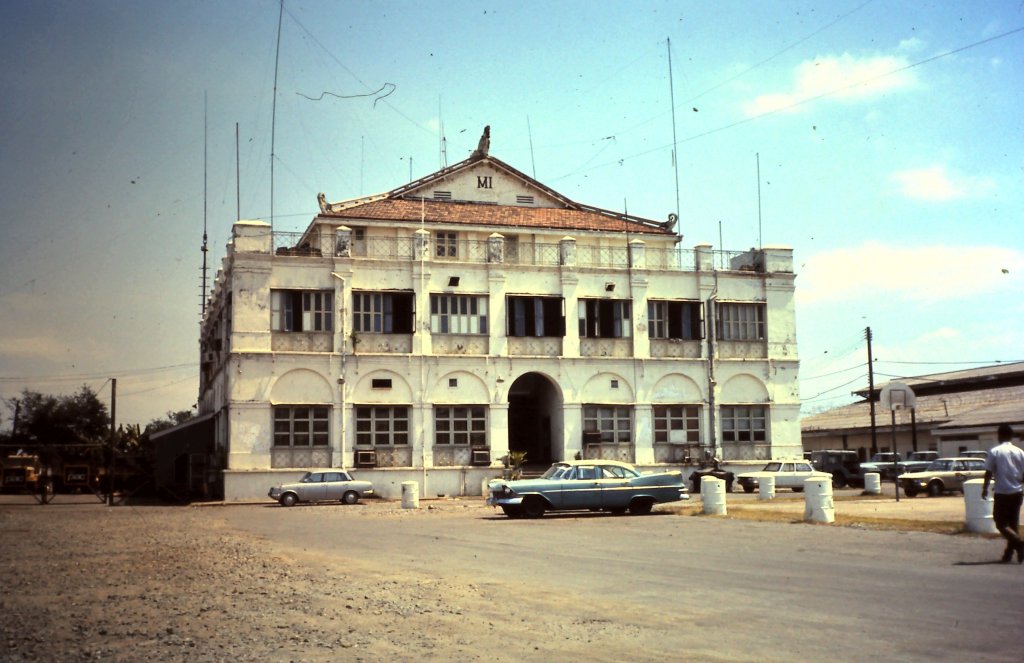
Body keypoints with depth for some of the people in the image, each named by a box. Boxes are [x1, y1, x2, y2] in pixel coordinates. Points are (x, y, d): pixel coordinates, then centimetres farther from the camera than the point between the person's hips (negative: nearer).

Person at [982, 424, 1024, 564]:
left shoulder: (994, 452, -7)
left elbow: (988, 472, -6)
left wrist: (985, 489, 5)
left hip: (1002, 493, -4)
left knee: (1001, 524, 2)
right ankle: (1009, 553, 14)